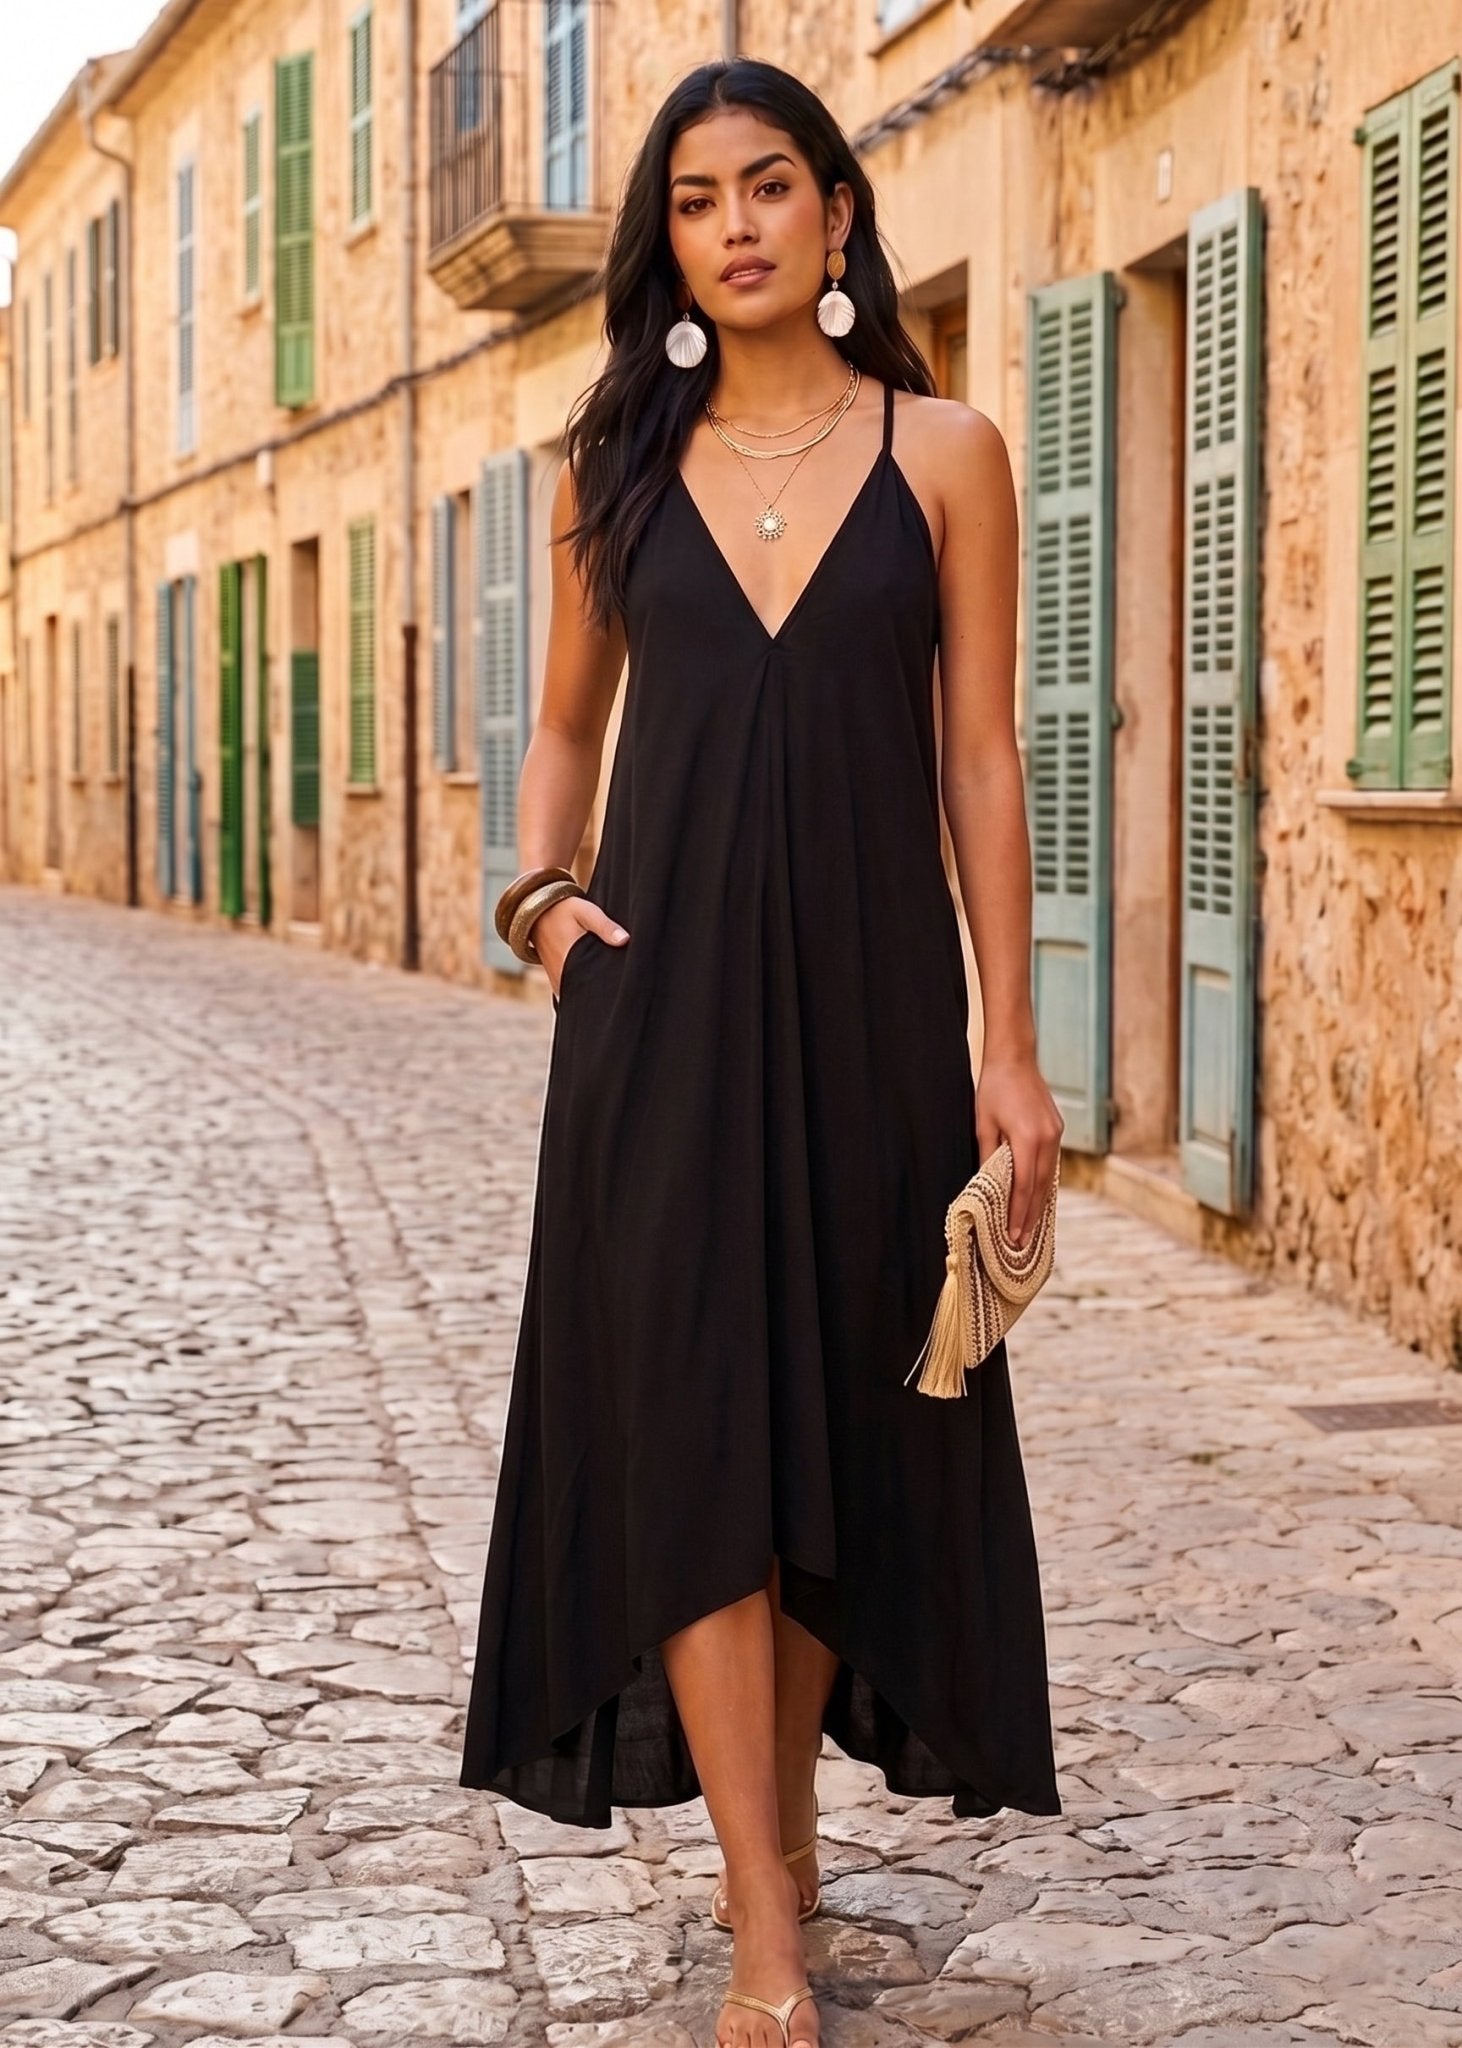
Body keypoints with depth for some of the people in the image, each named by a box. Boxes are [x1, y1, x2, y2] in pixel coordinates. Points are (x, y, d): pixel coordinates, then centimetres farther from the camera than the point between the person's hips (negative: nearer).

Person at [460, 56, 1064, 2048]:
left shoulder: (943, 452, 3)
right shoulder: (617, 466, 8)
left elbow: (981, 761, 1)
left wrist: (1009, 1043, -4)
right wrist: (545, 886, -2)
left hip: (866, 988, 0)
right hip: (667, 990, 1)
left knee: (846, 1414, 7)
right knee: (693, 1420, -6)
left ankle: (783, 1829, 27)